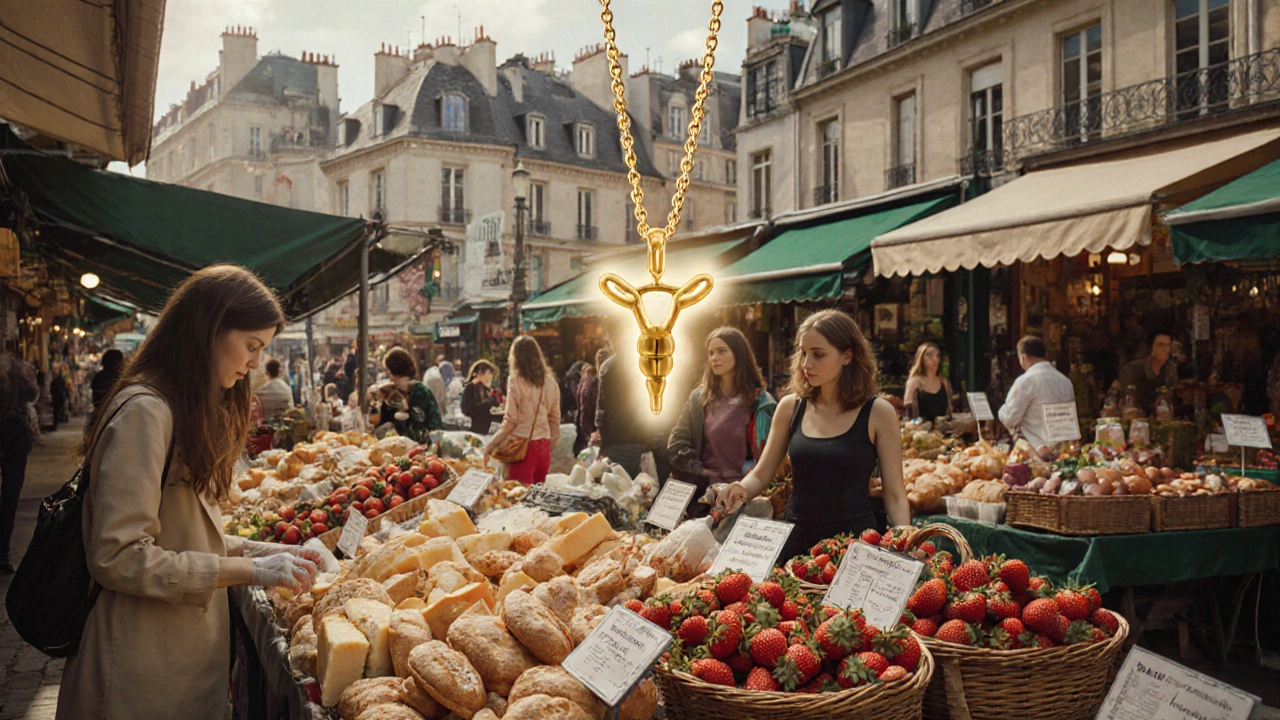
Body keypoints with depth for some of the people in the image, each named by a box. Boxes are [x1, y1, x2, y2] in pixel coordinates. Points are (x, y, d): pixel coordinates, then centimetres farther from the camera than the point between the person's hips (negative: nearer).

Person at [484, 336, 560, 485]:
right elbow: (555, 420, 12)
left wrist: (489, 447, 0)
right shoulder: (550, 383, 7)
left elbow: (510, 421, -8)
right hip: (544, 447, 5)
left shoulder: (516, 381, -6)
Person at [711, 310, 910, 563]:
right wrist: (741, 490, -14)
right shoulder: (791, 407, 2)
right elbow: (760, 475, 7)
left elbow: (895, 497, -3)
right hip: (796, 542, 3)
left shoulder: (877, 413, -6)